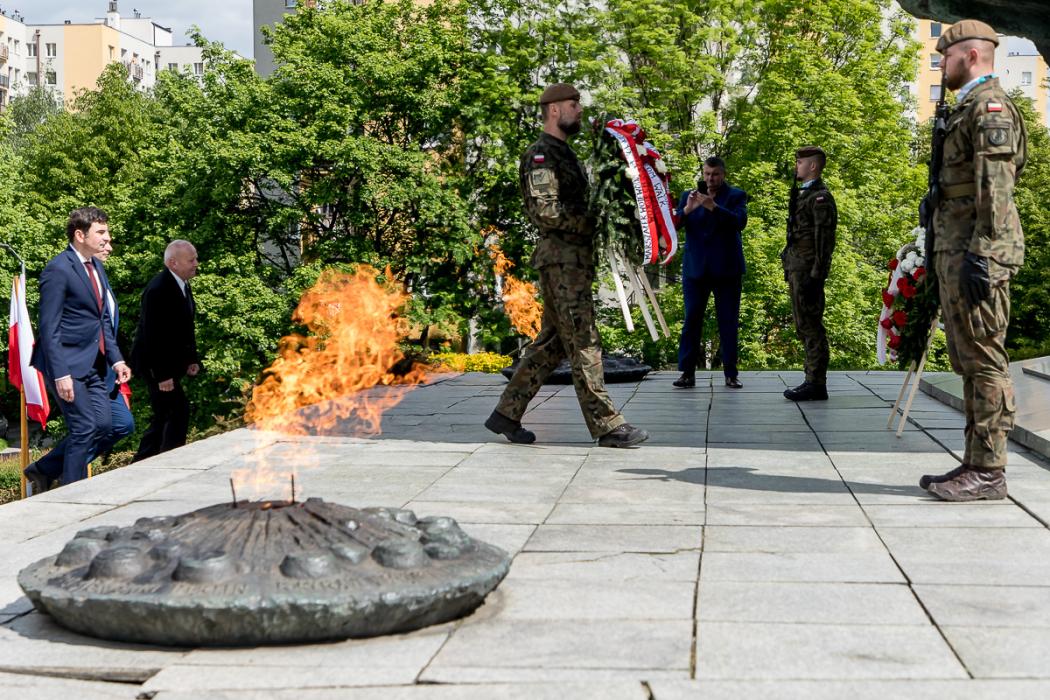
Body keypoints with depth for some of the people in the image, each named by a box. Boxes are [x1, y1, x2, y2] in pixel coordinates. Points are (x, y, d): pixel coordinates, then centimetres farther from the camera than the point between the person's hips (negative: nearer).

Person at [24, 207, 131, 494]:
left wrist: (115, 359, 10)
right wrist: (60, 374, -21)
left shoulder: (96, 266, 12)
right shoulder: (58, 270, -15)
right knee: (84, 428, -6)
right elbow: (49, 327, -17)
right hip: (68, 363, -9)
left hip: (92, 363, 9)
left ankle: (43, 470, 22)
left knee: (102, 424, 8)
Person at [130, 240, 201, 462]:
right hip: (155, 364, -10)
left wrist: (192, 359, 11)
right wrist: (162, 375, -24)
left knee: (164, 416, 13)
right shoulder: (158, 289, -22)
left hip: (172, 363, 10)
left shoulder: (183, 285, 8)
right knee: (179, 410, -13)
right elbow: (152, 334, -24)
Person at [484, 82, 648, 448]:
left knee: (552, 341, 12)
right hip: (561, 257, -10)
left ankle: (507, 414, 15)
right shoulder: (541, 154, -10)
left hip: (572, 257, 10)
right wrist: (593, 224, -15)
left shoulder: (563, 154, 22)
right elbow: (547, 209, -21)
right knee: (583, 341, -8)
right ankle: (606, 425, -6)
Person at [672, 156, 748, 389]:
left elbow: (740, 221, -14)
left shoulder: (736, 195, 4)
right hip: (695, 268, 1)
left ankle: (730, 374, 7)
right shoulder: (689, 195, 10)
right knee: (691, 320, -1)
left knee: (729, 322, 2)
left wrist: (714, 207, -27)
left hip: (727, 268, -1)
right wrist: (686, 210, -22)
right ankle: (687, 372, 1)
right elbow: (674, 224, -2)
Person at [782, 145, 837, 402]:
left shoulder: (820, 197, -11)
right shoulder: (803, 195, 19)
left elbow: (824, 239, -17)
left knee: (810, 325, -9)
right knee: (805, 325, 11)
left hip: (808, 270, -10)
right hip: (797, 268, 10)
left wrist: (816, 275, -21)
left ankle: (816, 385, -7)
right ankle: (813, 380, 16)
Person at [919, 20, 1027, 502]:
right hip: (955, 249, 10)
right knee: (967, 360, 11)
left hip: (976, 253, -10)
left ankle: (988, 471, -5)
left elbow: (995, 190, -18)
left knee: (984, 359, -8)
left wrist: (981, 254, -24)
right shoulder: (967, 109, 22)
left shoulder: (989, 105, -9)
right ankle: (975, 463, 16)